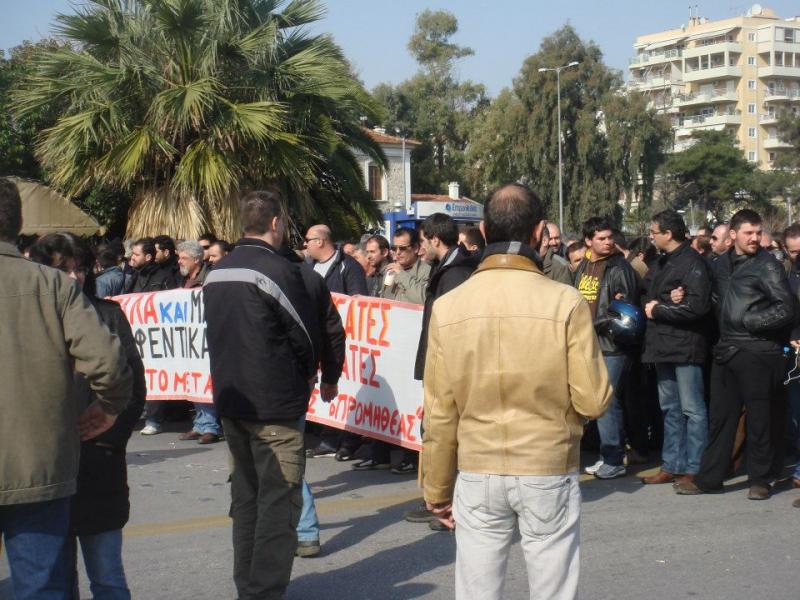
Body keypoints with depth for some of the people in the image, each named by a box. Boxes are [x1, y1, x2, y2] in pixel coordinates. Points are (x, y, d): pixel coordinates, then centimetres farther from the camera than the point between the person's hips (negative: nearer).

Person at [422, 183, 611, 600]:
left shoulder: (448, 307, -5)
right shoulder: (566, 302, -12)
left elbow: (439, 413, -2)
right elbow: (593, 400, -10)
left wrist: (437, 489, 9)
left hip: (477, 475, 2)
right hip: (550, 472, -2)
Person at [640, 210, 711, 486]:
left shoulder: (692, 262, -12)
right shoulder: (659, 263, 16)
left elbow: (697, 305, -21)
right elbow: (645, 294, 20)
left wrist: (659, 310, -13)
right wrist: (649, 304, -4)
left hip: (685, 346, -9)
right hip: (663, 346, 9)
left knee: (692, 409, -2)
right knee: (670, 408, 14)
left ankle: (694, 469, 3)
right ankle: (671, 465, 22)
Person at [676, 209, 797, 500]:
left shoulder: (767, 265, -7)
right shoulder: (721, 264, 11)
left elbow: (787, 309, -12)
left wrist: (748, 321, -12)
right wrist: (723, 323, 8)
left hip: (757, 352, -6)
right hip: (726, 351, 6)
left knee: (759, 419, 3)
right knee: (719, 416, 10)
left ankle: (759, 480, 14)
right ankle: (709, 477, 16)